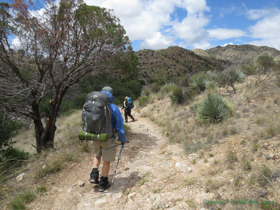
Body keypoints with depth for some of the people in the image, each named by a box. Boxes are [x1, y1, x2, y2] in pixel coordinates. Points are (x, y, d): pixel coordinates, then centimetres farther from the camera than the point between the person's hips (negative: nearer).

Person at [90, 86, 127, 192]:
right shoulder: (113, 107, -12)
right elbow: (119, 126, -9)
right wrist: (123, 139, 4)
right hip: (107, 138, -3)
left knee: (97, 155, 30)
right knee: (106, 160, 14)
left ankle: (94, 175, 20)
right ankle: (103, 183, 25)